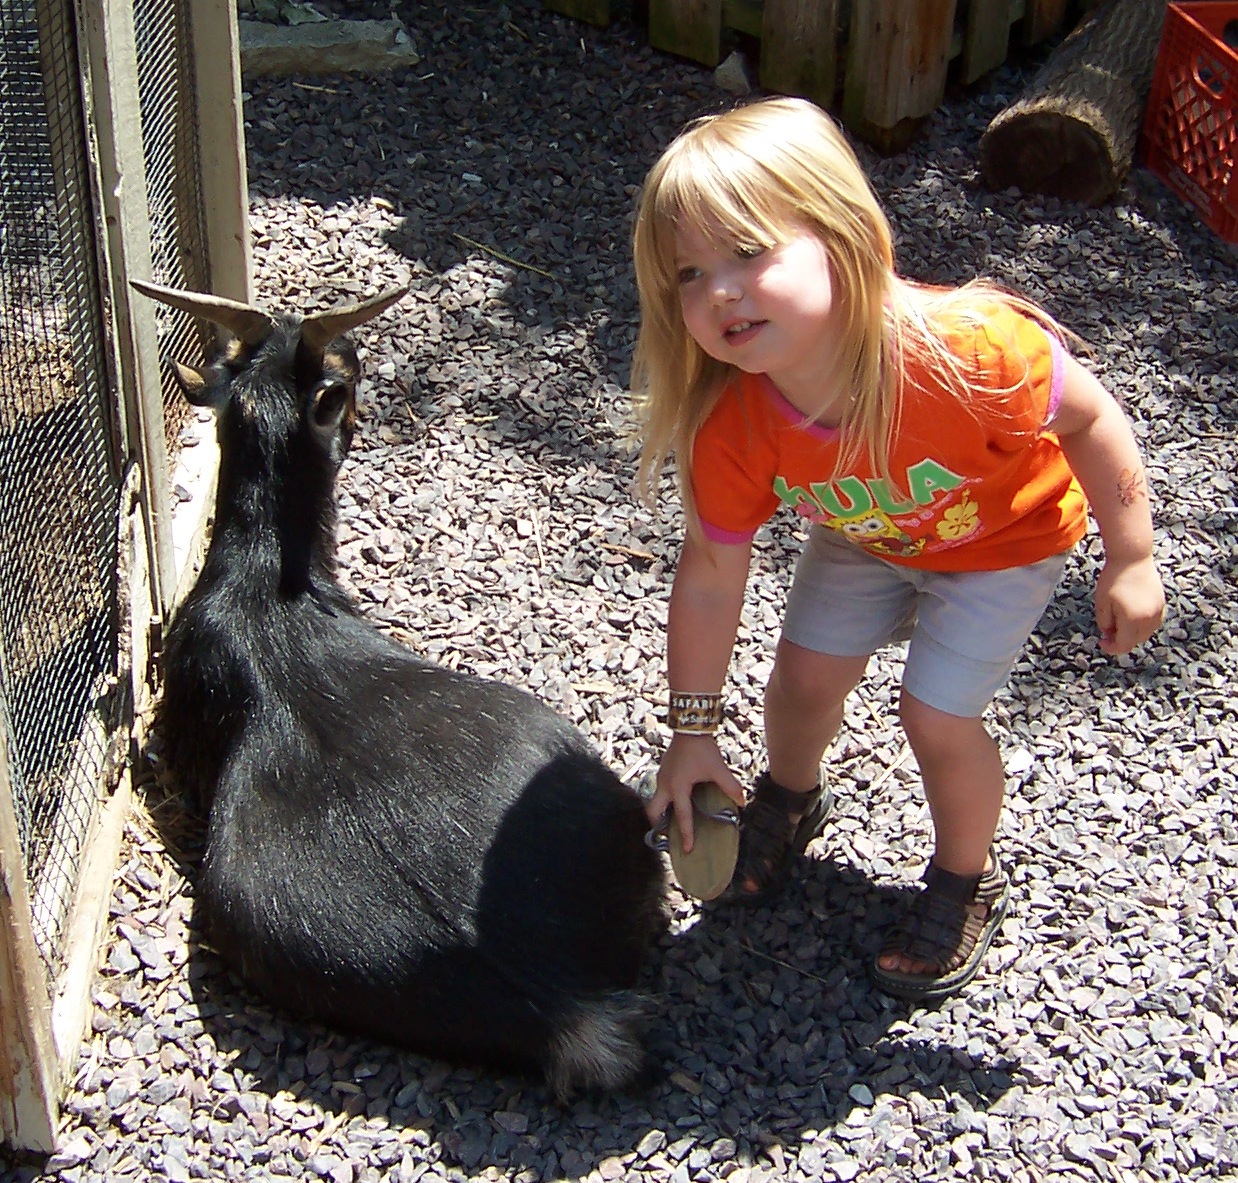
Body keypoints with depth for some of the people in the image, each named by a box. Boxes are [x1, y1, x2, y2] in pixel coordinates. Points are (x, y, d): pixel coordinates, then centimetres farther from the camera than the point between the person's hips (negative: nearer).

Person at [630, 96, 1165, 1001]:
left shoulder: (967, 352, -45)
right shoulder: (730, 426, -31)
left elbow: (1090, 418, -26)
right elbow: (712, 578, -17)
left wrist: (1131, 561, -17)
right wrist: (693, 731, -8)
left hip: (1004, 540, -3)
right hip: (864, 535, 4)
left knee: (936, 717, -5)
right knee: (805, 675, 6)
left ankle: (967, 884, 26)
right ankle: (790, 800, 42)